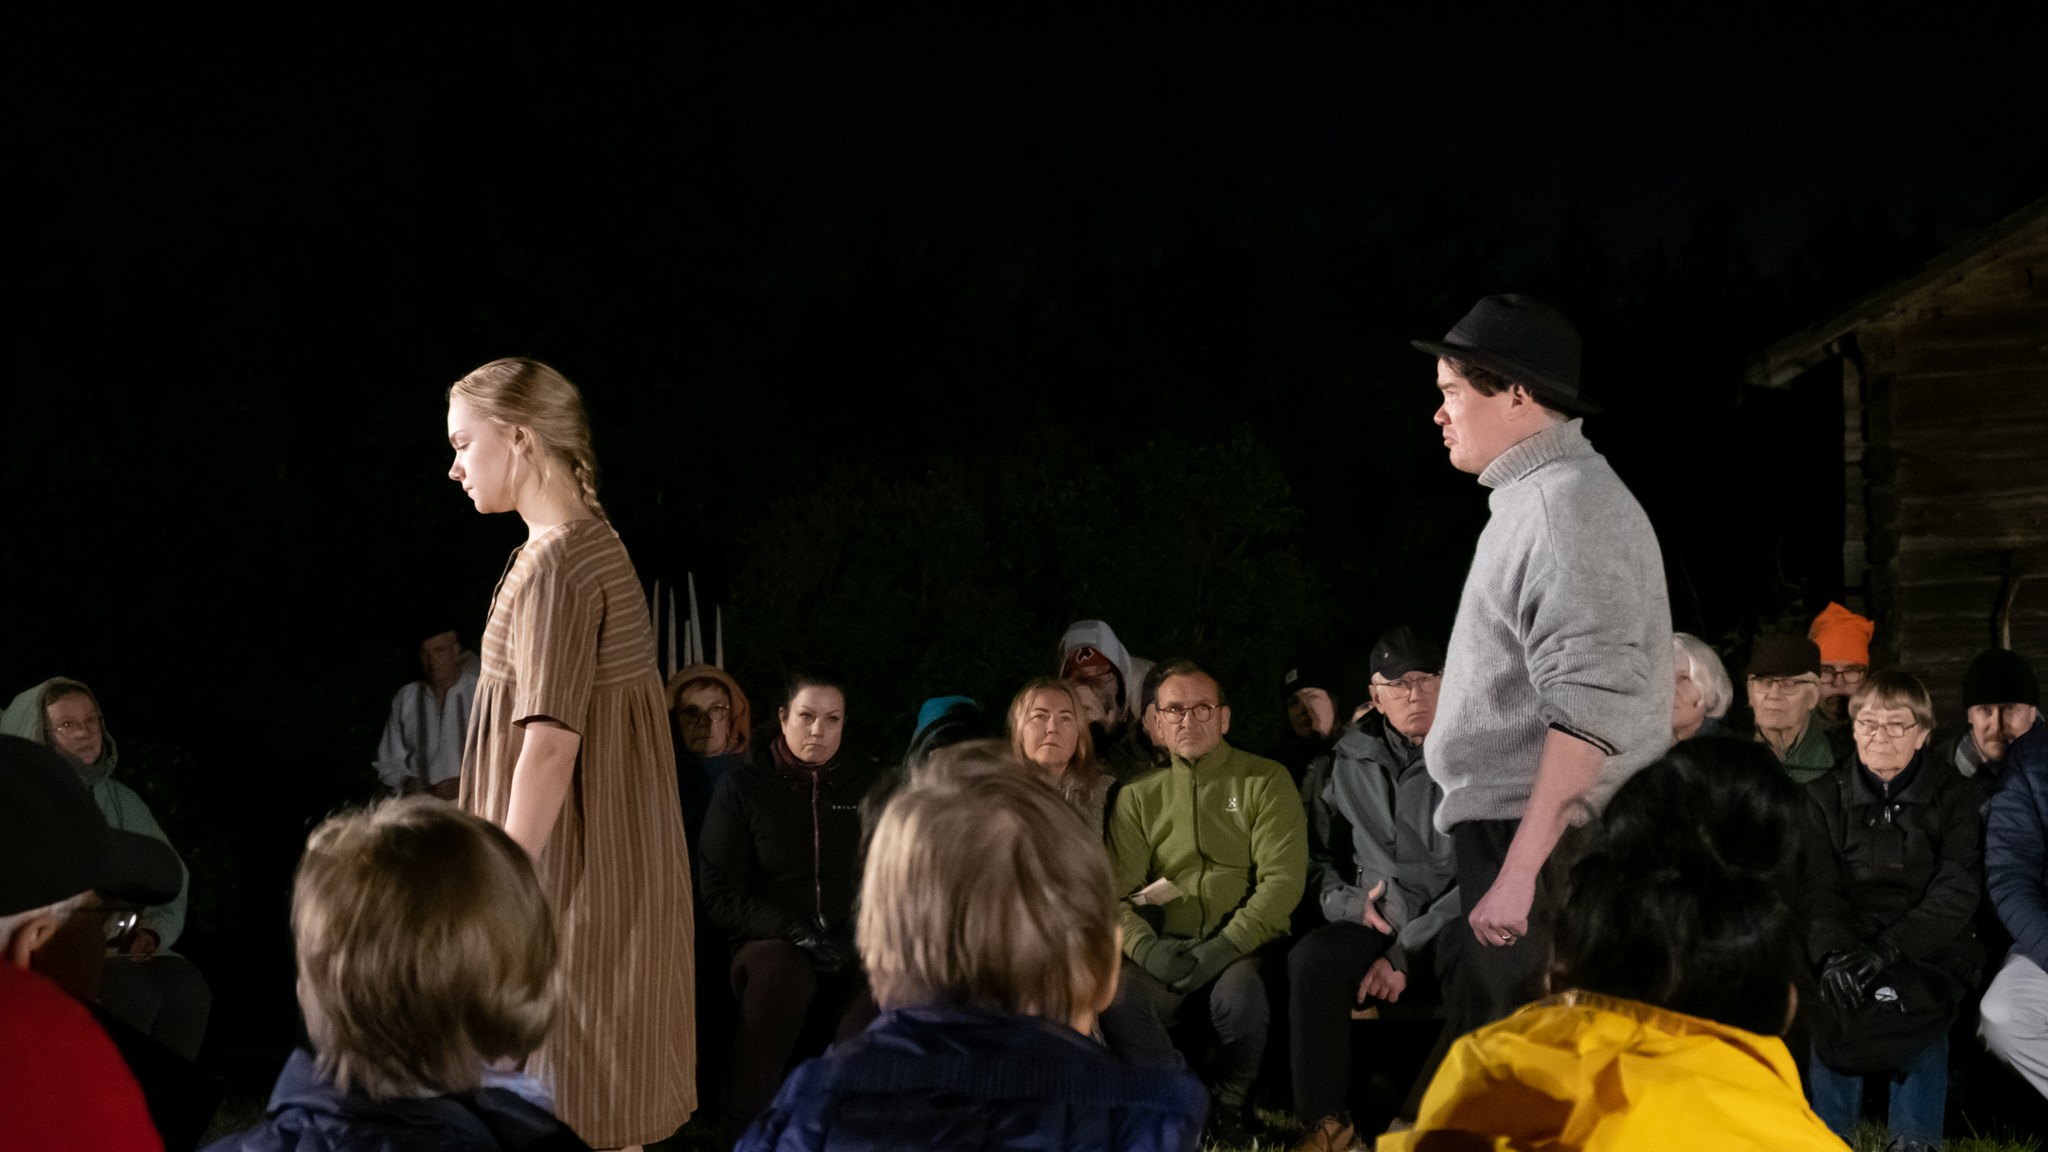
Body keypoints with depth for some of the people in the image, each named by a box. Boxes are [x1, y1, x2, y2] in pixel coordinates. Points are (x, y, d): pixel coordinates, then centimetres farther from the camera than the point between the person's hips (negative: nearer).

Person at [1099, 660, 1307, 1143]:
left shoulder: (1266, 781, 6)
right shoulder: (1137, 797, 13)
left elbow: (1283, 880, -4)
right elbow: (1118, 890, 5)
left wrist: (1226, 945, -17)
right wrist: (1145, 946, -17)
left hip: (1243, 946, -2)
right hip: (1164, 951, 2)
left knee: (1238, 999, -35)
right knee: (1117, 1001, -30)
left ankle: (1227, 1103, -4)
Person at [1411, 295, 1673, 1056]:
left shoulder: (1570, 503, -13)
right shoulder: (1534, 500, 19)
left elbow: (1589, 709, -23)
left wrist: (1518, 870, -26)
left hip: (1547, 850, -10)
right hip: (1516, 843, 10)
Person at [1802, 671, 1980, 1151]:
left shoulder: (1952, 795, 3)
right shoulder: (1825, 798, 7)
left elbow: (1956, 894, -7)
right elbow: (1818, 892, -3)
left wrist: (1888, 950, -22)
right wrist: (1836, 953, -24)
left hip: (1928, 947, -1)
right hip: (1849, 944, 1)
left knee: (1918, 1009, -28)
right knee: (1832, 1002, -26)